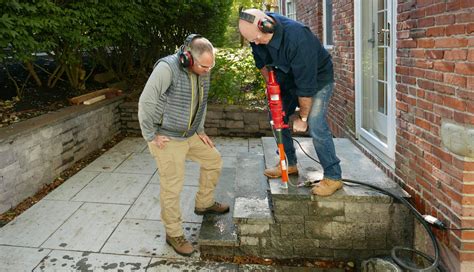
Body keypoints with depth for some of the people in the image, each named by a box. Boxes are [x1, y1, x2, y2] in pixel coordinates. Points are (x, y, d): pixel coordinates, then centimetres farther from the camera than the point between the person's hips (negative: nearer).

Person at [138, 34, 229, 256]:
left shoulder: (203, 71, -2)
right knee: (172, 187, -1)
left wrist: (200, 131, 12)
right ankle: (174, 234, 17)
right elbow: (145, 102, -24)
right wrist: (151, 136, -18)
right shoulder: (167, 68, -25)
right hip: (167, 139, -7)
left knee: (213, 160, 16)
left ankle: (203, 204, 36)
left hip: (190, 136, 7)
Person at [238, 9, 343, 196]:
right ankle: (289, 164, 23)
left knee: (316, 126, -19)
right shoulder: (258, 34, -18)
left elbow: (306, 85, -33)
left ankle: (333, 177, -8)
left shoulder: (298, 39, -40)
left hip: (317, 78, -7)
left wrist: (303, 118, -23)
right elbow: (262, 62, 4)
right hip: (289, 78, 7)